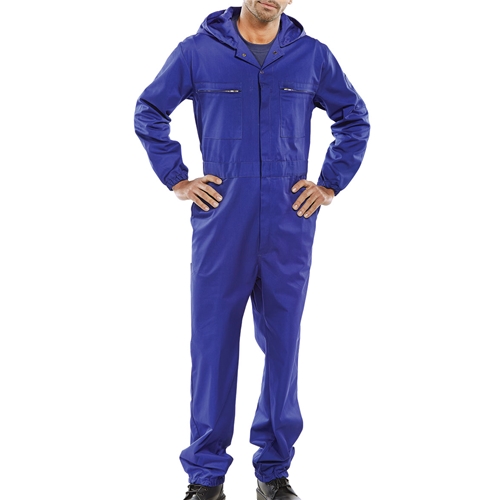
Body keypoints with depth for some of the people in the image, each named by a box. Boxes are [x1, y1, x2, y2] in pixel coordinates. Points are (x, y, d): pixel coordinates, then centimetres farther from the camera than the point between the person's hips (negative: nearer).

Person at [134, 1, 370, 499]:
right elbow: (149, 113, 12)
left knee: (282, 344, 8)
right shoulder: (197, 51, 3)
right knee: (212, 344, 1)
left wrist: (330, 184, 9)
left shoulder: (313, 56, 7)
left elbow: (354, 119, 18)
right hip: (221, 220, -1)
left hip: (289, 225, 2)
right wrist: (177, 180, 4)